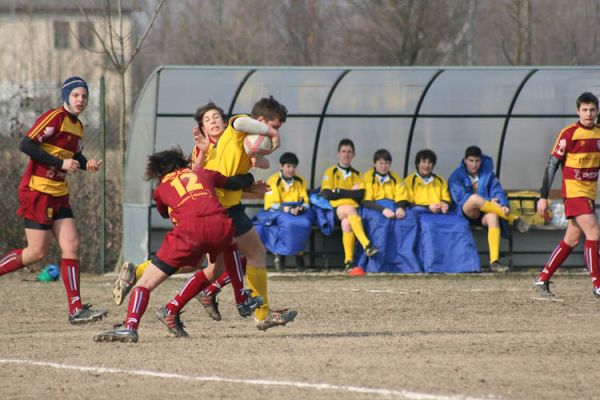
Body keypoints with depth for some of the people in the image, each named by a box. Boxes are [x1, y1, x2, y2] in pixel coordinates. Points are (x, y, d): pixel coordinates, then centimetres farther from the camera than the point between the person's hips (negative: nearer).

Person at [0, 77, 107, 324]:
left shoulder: (77, 126, 13)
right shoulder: (55, 117, -13)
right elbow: (27, 145, -21)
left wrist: (87, 164, 5)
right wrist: (60, 163, -21)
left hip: (59, 195, 8)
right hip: (37, 191, -8)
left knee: (71, 246, -2)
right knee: (37, 252, -10)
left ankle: (76, 310, -4)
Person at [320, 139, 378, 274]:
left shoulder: (356, 175, 21)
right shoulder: (330, 172, 14)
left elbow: (360, 195, 2)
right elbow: (327, 194, -1)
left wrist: (339, 192, -2)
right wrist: (350, 193, 1)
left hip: (352, 209, 2)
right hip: (335, 209, -2)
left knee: (346, 223, -33)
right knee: (350, 210, -37)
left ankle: (349, 262, -37)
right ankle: (367, 245, -51)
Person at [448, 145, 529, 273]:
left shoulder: (488, 174, 15)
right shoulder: (456, 176, 6)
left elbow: (497, 192, 4)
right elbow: (461, 197, -8)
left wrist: (503, 205, -20)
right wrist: (488, 201, -16)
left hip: (484, 215, 2)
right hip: (466, 213, -2)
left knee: (493, 216, -36)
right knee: (475, 198, -36)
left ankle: (494, 262, -48)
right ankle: (513, 219, -30)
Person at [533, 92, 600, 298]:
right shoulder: (569, 133, -10)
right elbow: (552, 164, -9)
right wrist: (543, 196, -12)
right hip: (573, 190, -7)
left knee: (572, 239, 9)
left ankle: (542, 279, 18)